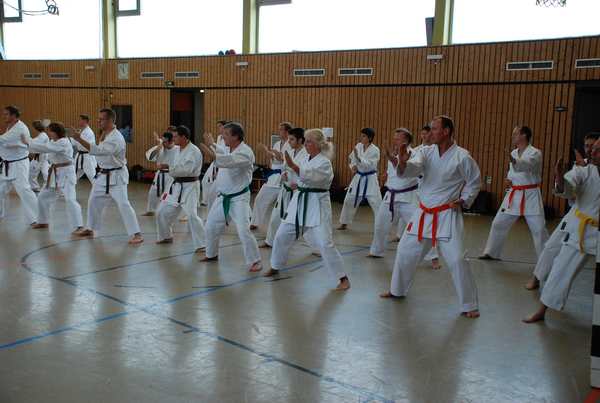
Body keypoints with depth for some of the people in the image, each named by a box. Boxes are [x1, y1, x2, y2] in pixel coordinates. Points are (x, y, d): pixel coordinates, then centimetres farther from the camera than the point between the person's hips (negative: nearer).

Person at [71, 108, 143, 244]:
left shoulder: (116, 138, -24)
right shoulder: (105, 133, 6)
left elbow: (99, 150, -36)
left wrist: (80, 140, -40)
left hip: (116, 176, -9)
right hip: (103, 175, 9)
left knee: (123, 204, -16)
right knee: (94, 201, 18)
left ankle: (136, 234, -12)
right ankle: (90, 229, 35)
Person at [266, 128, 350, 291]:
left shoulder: (325, 163, -12)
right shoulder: (305, 160, 10)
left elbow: (312, 177, -29)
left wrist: (293, 166, -37)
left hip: (317, 205, -7)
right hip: (299, 203, 7)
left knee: (325, 243, -13)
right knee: (281, 236, 11)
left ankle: (343, 278, -2)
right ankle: (275, 267, 33)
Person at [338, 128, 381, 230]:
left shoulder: (375, 150, -14)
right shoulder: (358, 146, 1)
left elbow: (369, 165, -24)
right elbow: (352, 158, 11)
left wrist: (358, 157, -35)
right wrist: (353, 166, -10)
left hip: (370, 179, -5)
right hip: (358, 177, 5)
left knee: (376, 203, -7)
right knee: (349, 200, 9)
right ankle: (344, 223, 25)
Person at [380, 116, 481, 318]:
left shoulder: (462, 156, -11)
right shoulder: (427, 152, 0)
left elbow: (475, 182, 1)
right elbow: (412, 169, -18)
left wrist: (462, 201, -7)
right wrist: (403, 162, -39)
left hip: (448, 216, -5)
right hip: (424, 213, 5)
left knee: (456, 259, -10)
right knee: (405, 251, 12)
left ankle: (469, 305, 6)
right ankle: (397, 290, 34)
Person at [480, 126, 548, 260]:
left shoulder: (535, 153, -12)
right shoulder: (514, 153, 9)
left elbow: (526, 164, -35)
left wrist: (514, 161, -56)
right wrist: (510, 178, 1)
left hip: (531, 195, -6)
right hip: (514, 194, 6)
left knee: (539, 229, -4)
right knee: (499, 223, 7)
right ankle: (491, 253, 20)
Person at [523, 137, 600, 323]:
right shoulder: (583, 172, -8)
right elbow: (566, 190, -25)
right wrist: (560, 178, -46)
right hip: (580, 231, -1)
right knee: (561, 271, 2)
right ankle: (541, 311, 12)